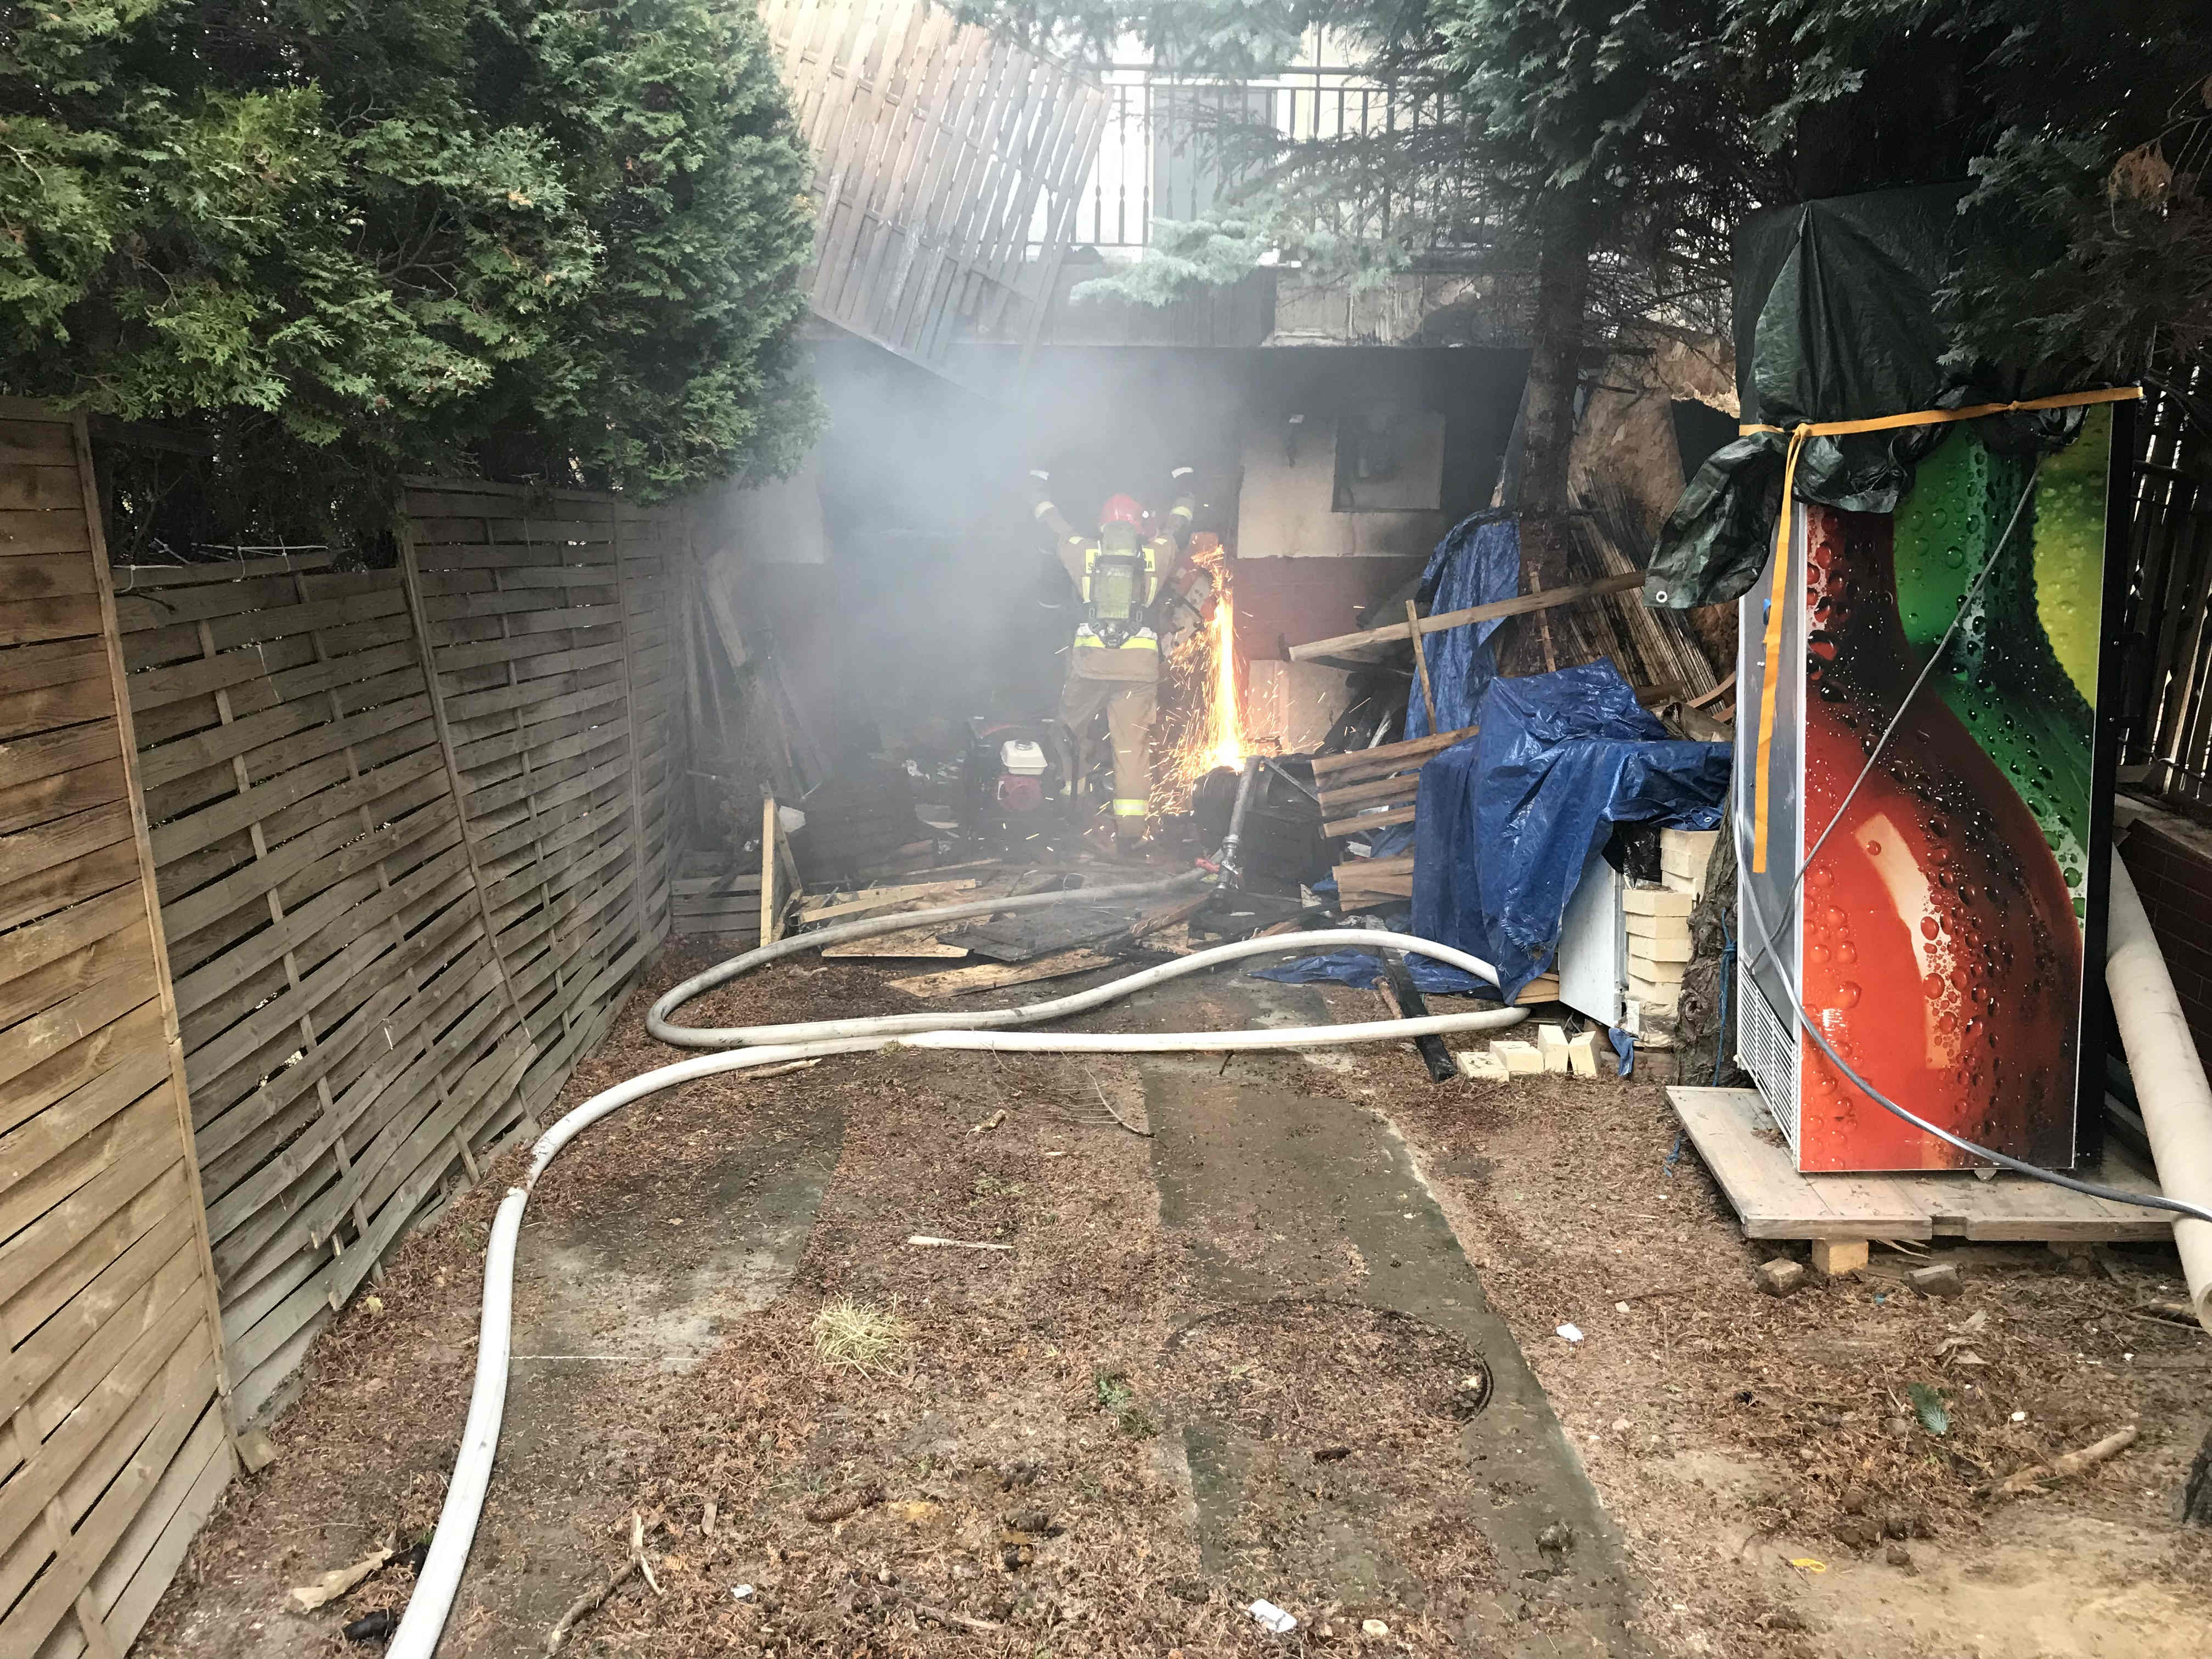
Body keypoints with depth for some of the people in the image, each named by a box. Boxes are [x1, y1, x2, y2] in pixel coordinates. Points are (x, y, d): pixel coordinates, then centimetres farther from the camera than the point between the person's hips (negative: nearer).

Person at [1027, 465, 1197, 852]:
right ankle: (1130, 833, -3)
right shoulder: (1157, 554, 9)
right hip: (1140, 663, 0)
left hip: (1090, 660, 0)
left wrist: (1039, 486, 46)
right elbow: (1178, 524, 28)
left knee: (1073, 727, 19)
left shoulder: (1084, 552, 9)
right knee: (1132, 744, -1)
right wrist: (1184, 485, 49)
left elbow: (1054, 523, 26)